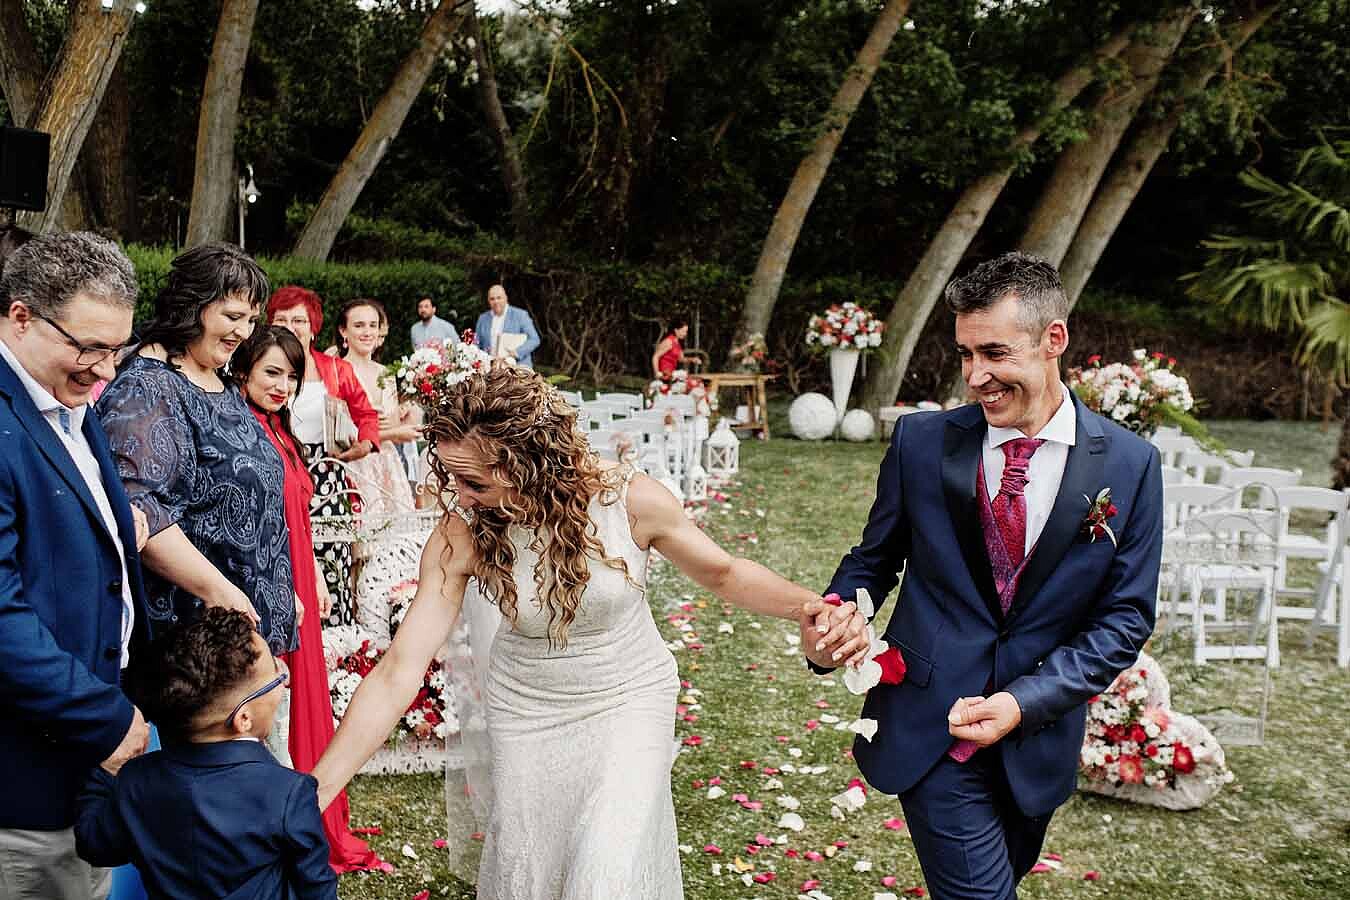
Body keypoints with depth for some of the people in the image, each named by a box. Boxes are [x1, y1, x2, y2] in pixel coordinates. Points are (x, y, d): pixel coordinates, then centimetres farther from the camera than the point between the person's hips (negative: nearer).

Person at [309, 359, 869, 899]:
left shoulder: (630, 502, -24)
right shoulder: (461, 537, -22)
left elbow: (724, 574, -8)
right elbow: (399, 672, -22)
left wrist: (807, 606, -27)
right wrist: (314, 794, -26)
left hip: (629, 701, -1)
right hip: (527, 713, 2)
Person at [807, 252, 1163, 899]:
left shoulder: (1130, 464, -6)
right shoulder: (920, 441, -6)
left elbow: (1126, 617, -4)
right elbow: (874, 559, 4)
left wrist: (1025, 701, -14)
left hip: (1038, 739, 2)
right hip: (929, 729, -2)